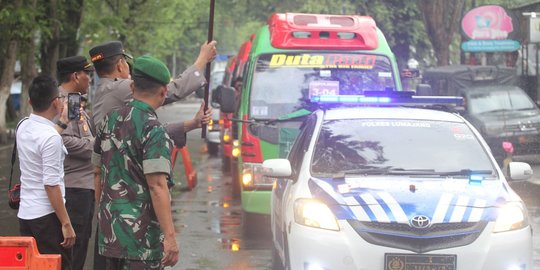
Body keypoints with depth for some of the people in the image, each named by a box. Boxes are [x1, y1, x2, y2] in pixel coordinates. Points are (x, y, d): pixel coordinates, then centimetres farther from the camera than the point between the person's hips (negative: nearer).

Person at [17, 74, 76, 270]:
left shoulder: (23, 128, 7)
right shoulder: (51, 137, -19)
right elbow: (51, 185, -20)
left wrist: (63, 123, 40)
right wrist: (66, 223, -17)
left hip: (25, 214, 8)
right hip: (47, 216, -8)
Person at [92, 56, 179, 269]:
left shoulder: (110, 120, 9)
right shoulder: (153, 130, -15)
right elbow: (157, 186, -22)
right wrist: (170, 236, -23)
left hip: (109, 233, 8)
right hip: (142, 235, -8)